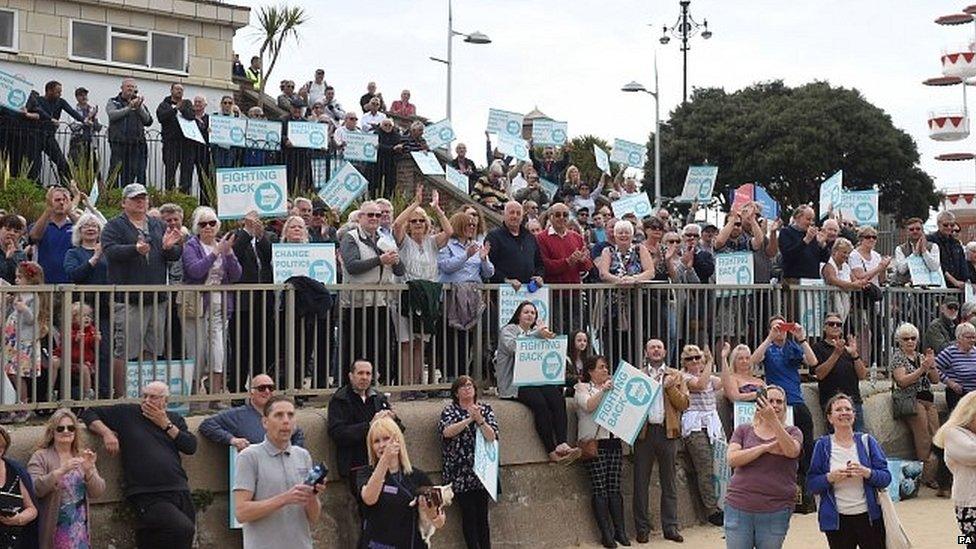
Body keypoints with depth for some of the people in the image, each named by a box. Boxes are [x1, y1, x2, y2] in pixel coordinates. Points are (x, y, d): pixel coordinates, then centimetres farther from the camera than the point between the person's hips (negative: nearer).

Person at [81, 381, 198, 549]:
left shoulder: (175, 419, 17)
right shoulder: (127, 413, 9)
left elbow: (191, 447, 4)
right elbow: (88, 413, 11)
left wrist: (165, 424, 1)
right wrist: (106, 432, -5)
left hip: (180, 493, 5)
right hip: (148, 497, -5)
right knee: (183, 529, -27)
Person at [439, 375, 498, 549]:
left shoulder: (485, 408, 9)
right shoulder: (450, 410, 5)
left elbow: (492, 436, -4)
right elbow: (446, 431, -15)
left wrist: (479, 419, -18)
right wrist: (469, 419, -19)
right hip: (459, 473, -1)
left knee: (482, 515, -1)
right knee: (469, 515, -2)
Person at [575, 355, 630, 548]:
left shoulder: (613, 387, 22)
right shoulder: (582, 388, 5)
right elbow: (589, 406, -13)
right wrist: (603, 390, -21)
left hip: (614, 441, 5)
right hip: (594, 442, -5)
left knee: (614, 488, 2)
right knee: (600, 489, -5)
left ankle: (620, 531, 4)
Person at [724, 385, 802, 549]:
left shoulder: (792, 432, 7)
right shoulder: (744, 430, 8)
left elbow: (792, 451, -16)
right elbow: (732, 459, -7)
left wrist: (773, 420, -26)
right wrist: (766, 447, -13)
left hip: (775, 512, 0)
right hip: (739, 509, 1)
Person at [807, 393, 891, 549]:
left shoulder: (866, 441, 3)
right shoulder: (823, 445, 2)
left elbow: (886, 478, 0)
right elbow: (811, 484, -1)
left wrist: (867, 473, -19)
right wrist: (830, 478, -19)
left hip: (868, 517, 1)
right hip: (837, 519, 0)